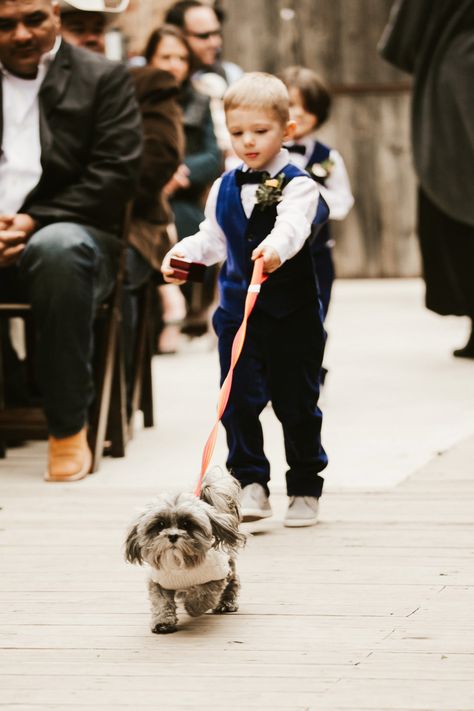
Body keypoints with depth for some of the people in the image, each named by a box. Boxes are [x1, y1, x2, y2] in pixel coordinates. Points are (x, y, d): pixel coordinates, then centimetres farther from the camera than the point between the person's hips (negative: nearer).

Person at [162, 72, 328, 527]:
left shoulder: (297, 184, -10)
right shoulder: (225, 189, 9)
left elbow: (293, 225, -29)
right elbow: (213, 238, 19)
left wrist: (276, 248, -50)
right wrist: (184, 252, -1)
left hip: (293, 314, -4)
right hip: (238, 310, 4)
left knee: (297, 404, 6)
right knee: (239, 402, -1)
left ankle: (305, 489, 17)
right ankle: (250, 484, 7)